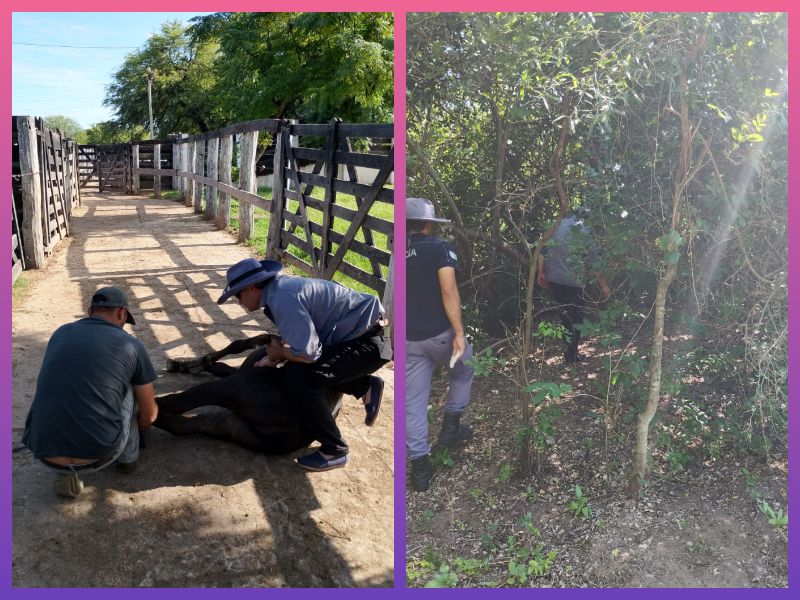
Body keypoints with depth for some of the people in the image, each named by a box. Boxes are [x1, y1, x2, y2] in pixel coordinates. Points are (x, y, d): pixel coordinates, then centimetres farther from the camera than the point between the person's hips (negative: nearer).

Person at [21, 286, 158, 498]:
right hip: (98, 454, -3)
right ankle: (128, 456, 34)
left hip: (44, 451, 3)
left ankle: (65, 472, 18)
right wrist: (142, 426, 42)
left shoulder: (61, 333, 15)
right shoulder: (132, 346, 4)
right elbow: (149, 414, 16)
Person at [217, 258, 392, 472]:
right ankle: (366, 386, 20)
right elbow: (304, 337, 18)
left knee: (299, 379, -22)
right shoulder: (281, 287, 8)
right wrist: (275, 356, 3)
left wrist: (281, 352, -6)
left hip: (368, 343, -10)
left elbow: (307, 353, -26)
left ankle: (335, 451, -7)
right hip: (358, 332, 10)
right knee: (298, 367, 20)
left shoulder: (283, 298, -23)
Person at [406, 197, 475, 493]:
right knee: (463, 372, 27)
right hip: (440, 334, -3)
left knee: (413, 402, 9)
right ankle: (450, 428, 30)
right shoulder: (439, 248, -8)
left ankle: (420, 468, 12)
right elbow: (448, 291, -19)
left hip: (409, 341, 4)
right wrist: (459, 332, -19)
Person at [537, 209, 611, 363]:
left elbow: (542, 249, 6)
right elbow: (594, 263, -4)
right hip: (572, 282, -5)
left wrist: (541, 273, 15)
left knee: (564, 312, 25)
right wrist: (603, 286, 5)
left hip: (552, 278, 5)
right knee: (575, 317, 10)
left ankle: (567, 341, 37)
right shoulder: (585, 232, -7)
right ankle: (571, 356, 16)